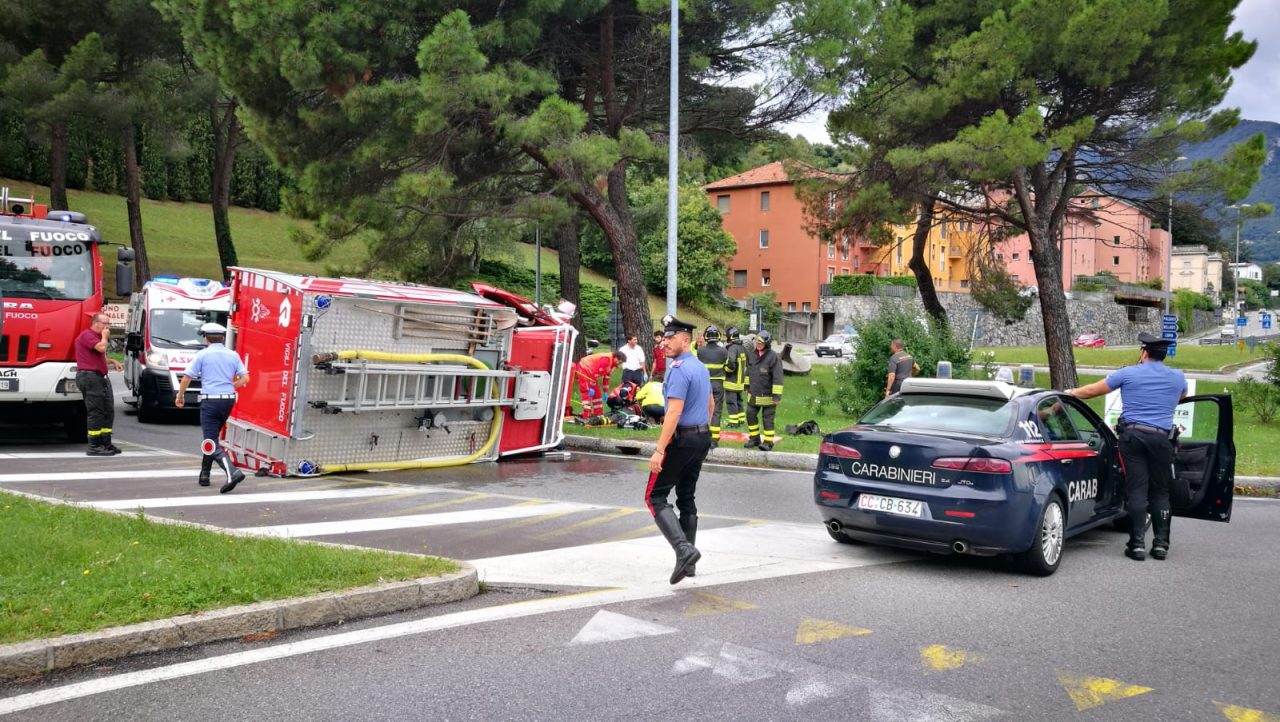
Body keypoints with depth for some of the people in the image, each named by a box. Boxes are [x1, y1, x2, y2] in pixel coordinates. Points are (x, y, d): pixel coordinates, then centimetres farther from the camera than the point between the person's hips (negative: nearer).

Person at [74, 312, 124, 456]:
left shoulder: (97, 336, 24)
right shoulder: (87, 335, -9)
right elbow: (101, 348, -25)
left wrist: (113, 361, 17)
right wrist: (104, 337, -5)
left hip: (100, 377, 11)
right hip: (89, 376, -11)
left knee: (108, 411, 11)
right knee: (96, 412, -10)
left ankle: (106, 443, 17)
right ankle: (94, 447, -7)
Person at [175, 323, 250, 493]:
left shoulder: (202, 354, -2)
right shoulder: (233, 355, 8)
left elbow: (186, 378, -3)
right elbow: (245, 378, 4)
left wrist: (180, 396, 13)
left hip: (210, 400, -5)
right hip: (228, 400, 5)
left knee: (211, 442, -7)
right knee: (212, 437, 22)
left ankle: (232, 472, -26)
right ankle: (204, 475, 25)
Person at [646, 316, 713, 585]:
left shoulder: (679, 369, -17)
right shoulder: (701, 367, 13)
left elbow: (674, 412, -23)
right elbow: (710, 404, 25)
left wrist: (659, 450, -23)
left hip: (681, 439, -9)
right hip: (702, 437, 9)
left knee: (655, 496, -3)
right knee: (687, 499, 14)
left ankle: (683, 549, -18)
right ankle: (688, 562, 16)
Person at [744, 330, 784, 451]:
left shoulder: (773, 357, -17)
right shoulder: (752, 355, 4)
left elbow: (777, 378, -17)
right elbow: (748, 371, 20)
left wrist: (777, 395, -19)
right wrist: (747, 386, 22)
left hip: (767, 395, -7)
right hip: (754, 394, 7)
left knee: (768, 419, 1)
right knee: (751, 415, 10)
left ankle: (768, 442, 9)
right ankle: (754, 439, 24)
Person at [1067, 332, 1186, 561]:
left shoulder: (1128, 373, 5)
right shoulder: (1177, 378, 13)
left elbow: (1092, 390, 12)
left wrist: (1071, 393, 29)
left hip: (1132, 435, -2)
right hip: (1161, 437, 2)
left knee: (1136, 490, -2)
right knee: (1160, 491, 8)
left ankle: (1137, 544, -4)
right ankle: (1161, 544, 8)